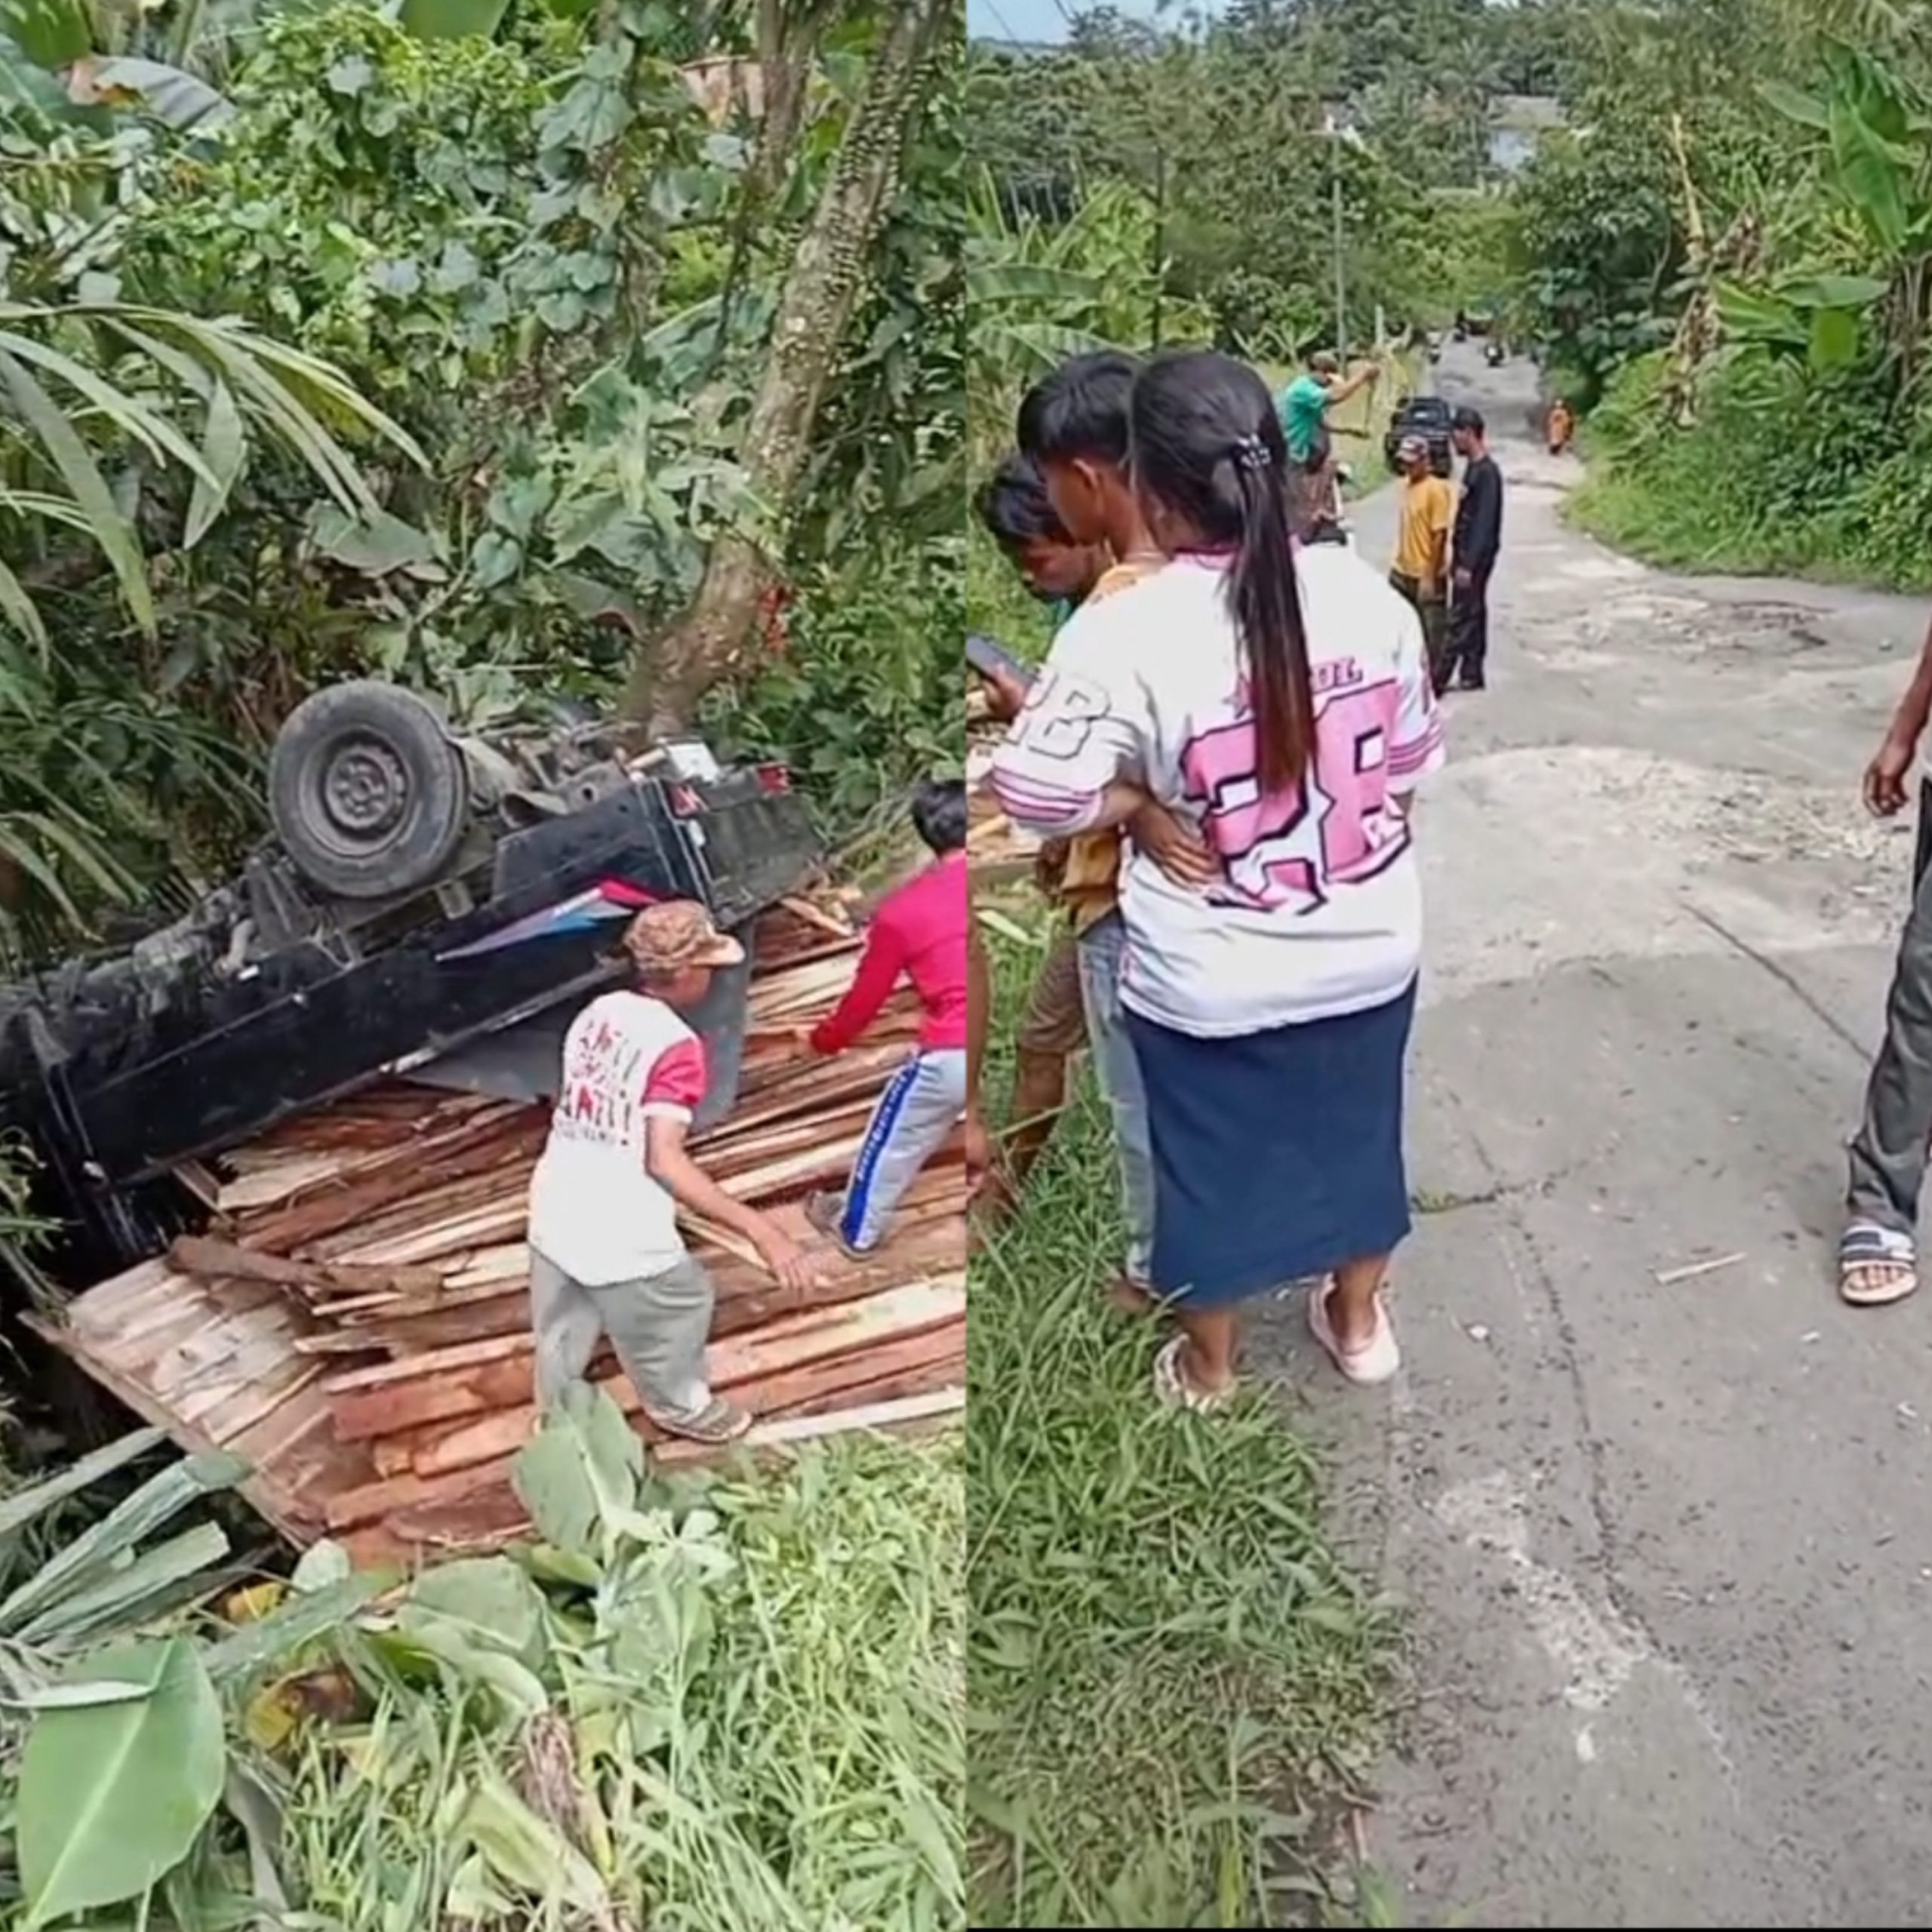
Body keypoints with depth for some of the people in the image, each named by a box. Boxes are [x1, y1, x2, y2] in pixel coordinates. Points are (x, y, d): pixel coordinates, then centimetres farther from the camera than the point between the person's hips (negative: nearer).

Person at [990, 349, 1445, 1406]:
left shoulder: (1128, 632, -23)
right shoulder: (1366, 594, -8)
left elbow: (1035, 791, -23)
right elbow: (1409, 761, 3)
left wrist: (1150, 796, -7)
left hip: (1209, 983, -4)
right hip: (1368, 952, 4)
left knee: (1211, 1169, 18)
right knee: (1354, 1134, 26)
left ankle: (1208, 1369, 40)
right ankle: (1357, 1323, 48)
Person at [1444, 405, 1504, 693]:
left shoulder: (1487, 472, -17)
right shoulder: (1472, 467, 12)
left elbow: (1485, 523, -21)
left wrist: (1468, 564, -23)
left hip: (1476, 556, -10)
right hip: (1466, 554, 10)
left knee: (1461, 617, -6)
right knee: (1472, 615, 13)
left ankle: (1439, 677, -4)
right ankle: (1472, 675, 19)